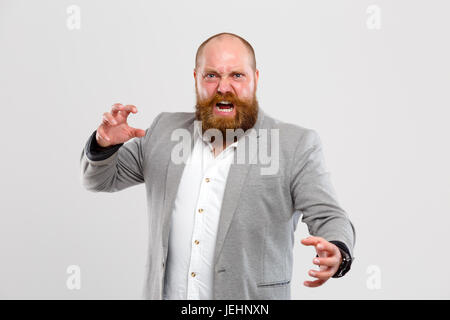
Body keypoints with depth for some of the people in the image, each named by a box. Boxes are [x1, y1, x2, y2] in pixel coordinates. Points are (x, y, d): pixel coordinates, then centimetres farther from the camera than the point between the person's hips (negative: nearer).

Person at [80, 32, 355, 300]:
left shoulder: (296, 146, -6)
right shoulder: (165, 131, 6)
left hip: (249, 309, -2)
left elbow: (328, 217, -9)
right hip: (166, 294, 3)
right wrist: (104, 144, -8)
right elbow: (101, 179, 14)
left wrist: (336, 254, -31)